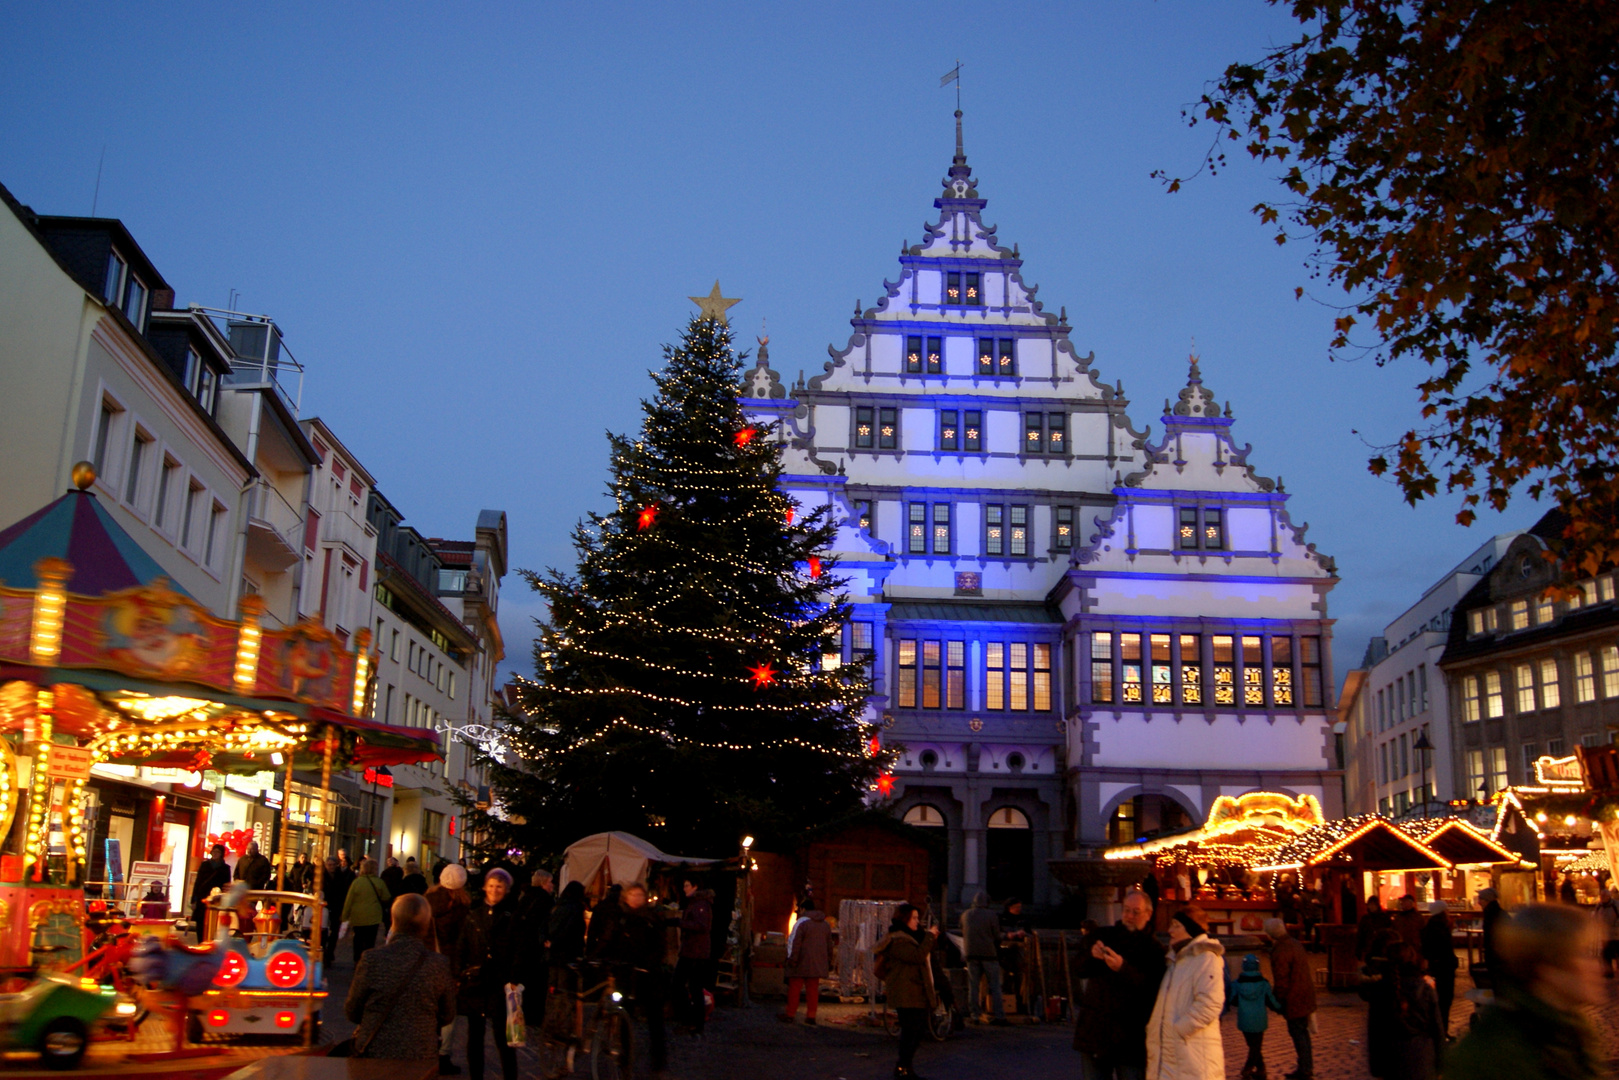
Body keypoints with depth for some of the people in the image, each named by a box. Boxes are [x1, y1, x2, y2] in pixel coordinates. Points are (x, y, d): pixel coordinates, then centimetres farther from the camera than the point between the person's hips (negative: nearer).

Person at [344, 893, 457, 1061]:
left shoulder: (371, 960, -13)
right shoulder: (441, 966, -9)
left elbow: (351, 1012, 0)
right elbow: (447, 1016, 5)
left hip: (375, 1053, 0)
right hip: (422, 1059, 0)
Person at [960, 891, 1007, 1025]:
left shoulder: (965, 915, 8)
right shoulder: (992, 916, -4)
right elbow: (997, 937, -2)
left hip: (971, 954, 3)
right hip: (989, 954, -3)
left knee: (973, 985, 7)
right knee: (995, 985, 0)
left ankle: (975, 1015, 5)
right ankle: (999, 1015, -4)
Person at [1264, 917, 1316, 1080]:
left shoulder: (1280, 952, -22)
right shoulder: (1296, 943, 8)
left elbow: (1281, 982, -22)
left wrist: (1278, 1000, -8)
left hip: (1293, 1000, -10)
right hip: (1306, 996, 10)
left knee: (1298, 1033, -2)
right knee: (1302, 1032, 18)